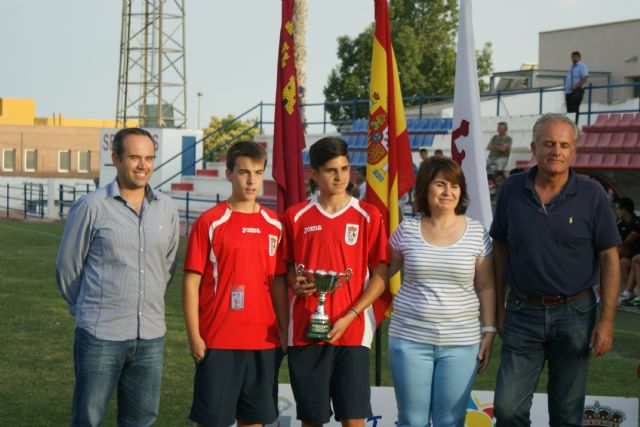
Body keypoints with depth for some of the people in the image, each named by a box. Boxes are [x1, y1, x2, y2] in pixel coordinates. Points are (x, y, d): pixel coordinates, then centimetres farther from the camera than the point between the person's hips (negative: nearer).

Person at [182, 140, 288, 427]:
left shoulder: (274, 226, 9)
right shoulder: (209, 222, -4)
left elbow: (278, 283, 13)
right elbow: (191, 282, -5)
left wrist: (285, 332, 8)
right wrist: (194, 337, -9)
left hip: (264, 341, 4)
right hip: (218, 341, -4)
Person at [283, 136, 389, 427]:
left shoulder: (367, 215, 2)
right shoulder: (296, 216, 7)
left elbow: (381, 275, -1)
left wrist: (349, 317, -11)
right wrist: (295, 284, -7)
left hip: (352, 331, -2)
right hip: (305, 330, 2)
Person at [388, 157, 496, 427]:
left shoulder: (476, 233, 1)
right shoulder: (407, 229, 2)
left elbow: (486, 287, 4)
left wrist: (489, 332, 0)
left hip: (460, 342, 0)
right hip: (410, 339, 0)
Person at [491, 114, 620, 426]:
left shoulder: (591, 195, -5)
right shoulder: (512, 189, 0)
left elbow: (609, 258, -3)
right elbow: (500, 249, 8)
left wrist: (607, 321, -9)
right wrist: (499, 307, 6)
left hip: (574, 314, -1)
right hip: (523, 313, 1)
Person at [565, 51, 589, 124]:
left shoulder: (581, 66, -6)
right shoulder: (572, 66, 20)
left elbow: (585, 79, -18)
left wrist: (575, 86, -22)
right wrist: (566, 90, 18)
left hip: (576, 91, -8)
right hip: (569, 92, 8)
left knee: (574, 110, -11)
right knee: (569, 110, 8)